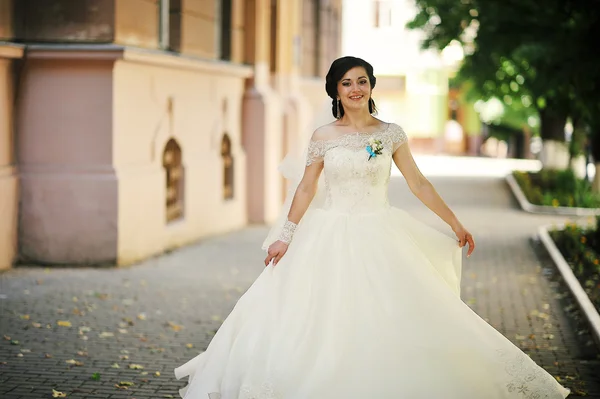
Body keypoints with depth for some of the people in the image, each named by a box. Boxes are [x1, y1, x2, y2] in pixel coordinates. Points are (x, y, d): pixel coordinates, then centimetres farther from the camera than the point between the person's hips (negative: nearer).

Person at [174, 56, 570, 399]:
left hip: (380, 238, 0)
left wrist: (456, 225, 7)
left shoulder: (391, 134, 2)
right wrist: (285, 236, 1)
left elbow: (419, 184, 7)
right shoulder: (323, 136, 2)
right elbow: (306, 189, 5)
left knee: (389, 322, -3)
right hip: (331, 237, 0)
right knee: (322, 316, -1)